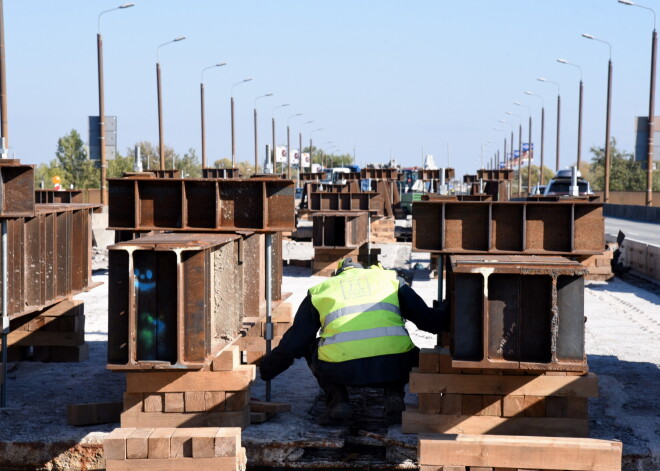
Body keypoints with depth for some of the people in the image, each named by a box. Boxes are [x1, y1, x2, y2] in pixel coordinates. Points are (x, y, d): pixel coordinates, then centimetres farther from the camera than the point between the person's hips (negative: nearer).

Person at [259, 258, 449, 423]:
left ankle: (337, 399, 11)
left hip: (341, 371, -1)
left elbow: (293, 343, 24)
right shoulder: (389, 278, 25)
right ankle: (394, 394, 10)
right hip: (392, 367, 1)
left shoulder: (319, 291, 25)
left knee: (312, 348, 32)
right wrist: (447, 315, 43)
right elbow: (426, 319, 22)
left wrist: (266, 370, 39)